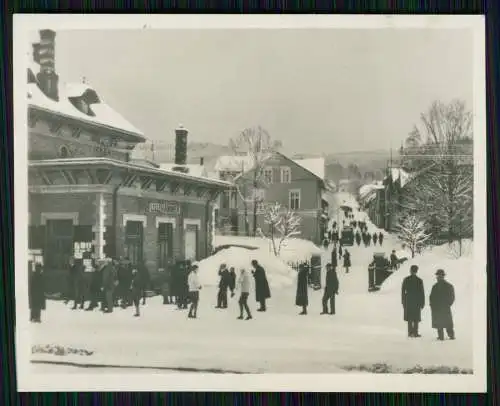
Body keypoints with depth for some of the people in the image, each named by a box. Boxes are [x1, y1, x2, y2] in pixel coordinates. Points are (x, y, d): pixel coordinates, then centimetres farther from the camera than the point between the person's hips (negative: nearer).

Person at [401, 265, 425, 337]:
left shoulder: (406, 280, 0)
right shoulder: (419, 280, -4)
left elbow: (403, 291, 1)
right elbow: (422, 293, -2)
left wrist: (403, 302, 8)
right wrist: (422, 303, 4)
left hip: (408, 301, 2)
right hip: (417, 301, -1)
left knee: (409, 318, 8)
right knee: (416, 319, 4)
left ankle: (410, 332, 6)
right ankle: (415, 332, 2)